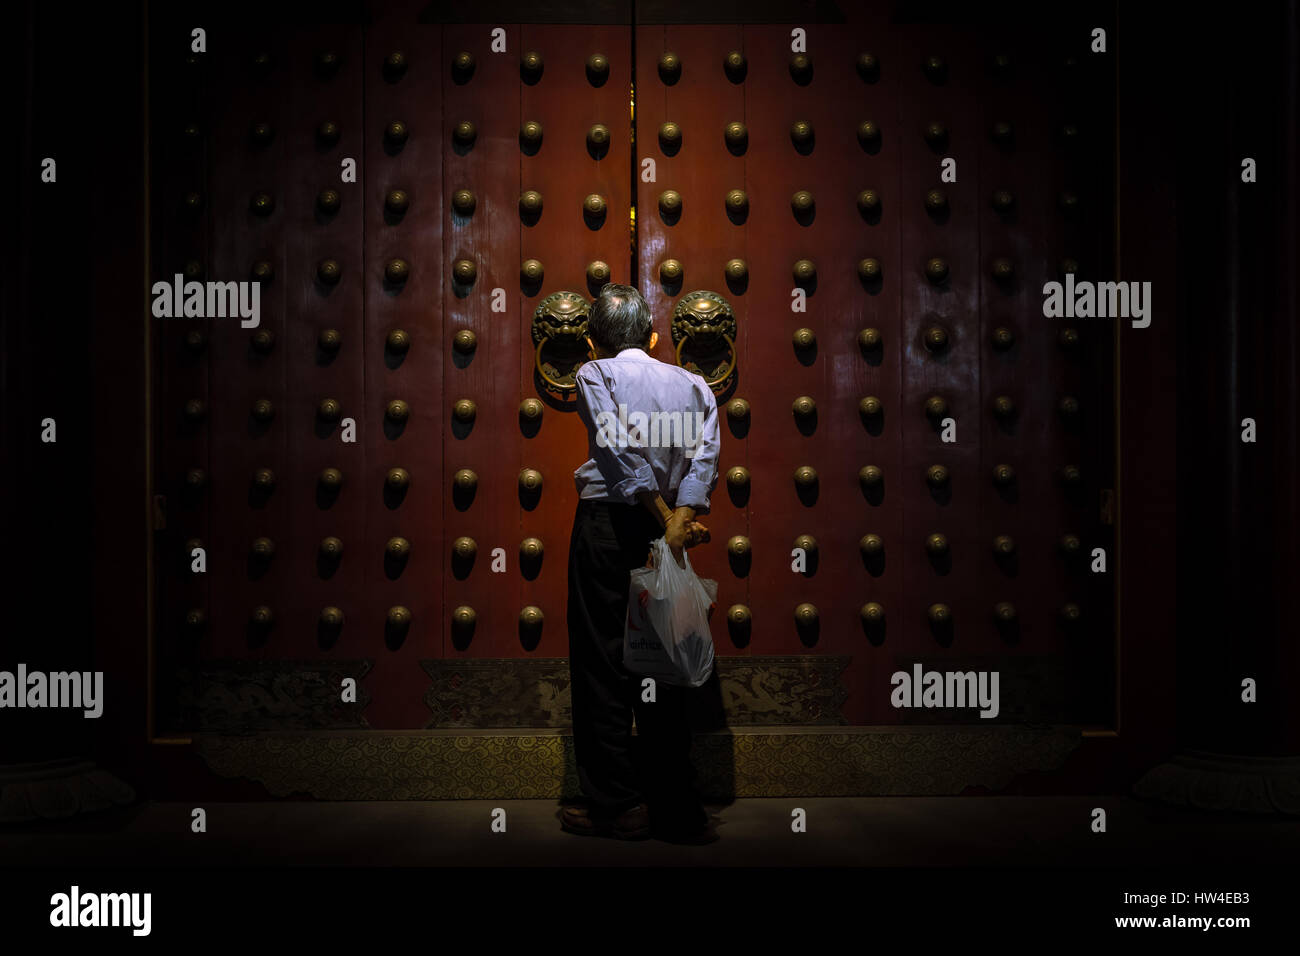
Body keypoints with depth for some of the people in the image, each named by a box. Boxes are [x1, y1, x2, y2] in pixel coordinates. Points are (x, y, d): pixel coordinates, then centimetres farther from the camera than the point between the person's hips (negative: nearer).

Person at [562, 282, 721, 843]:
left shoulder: (594, 374, 5)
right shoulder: (693, 385, 15)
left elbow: (620, 448, -11)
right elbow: (705, 451, -3)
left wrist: (662, 517, -15)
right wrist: (682, 515, -15)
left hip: (609, 521, -4)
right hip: (672, 529, 4)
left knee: (602, 664, 2)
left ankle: (617, 806, 2)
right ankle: (675, 810, 8)